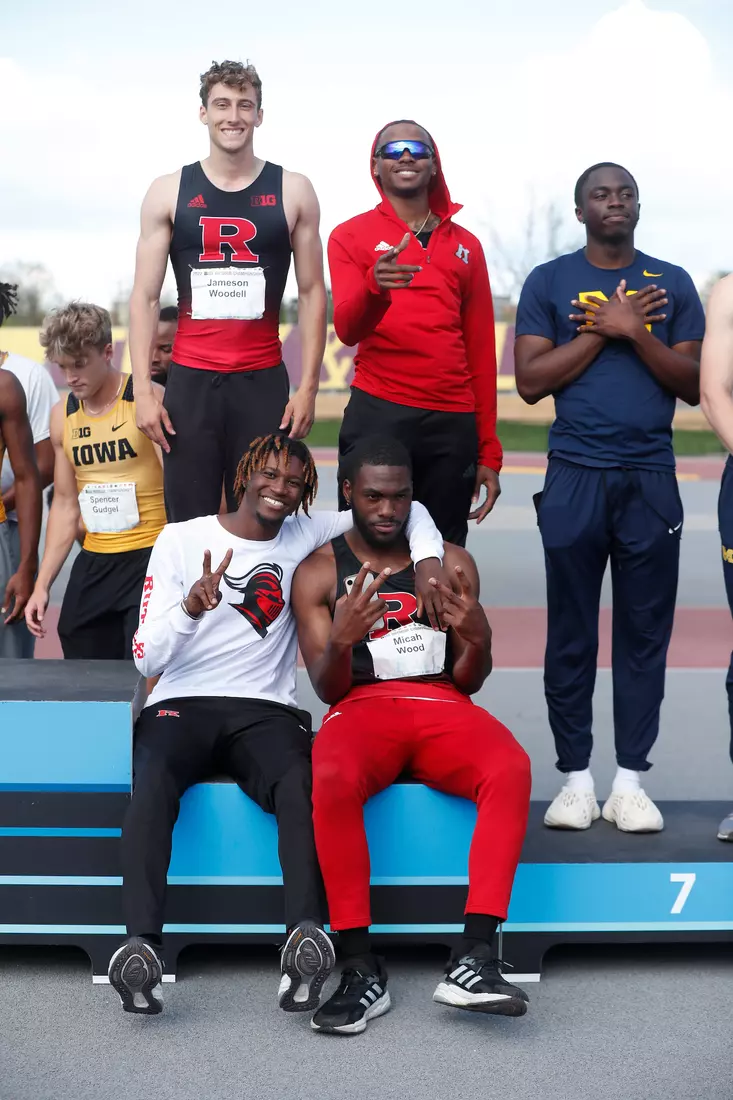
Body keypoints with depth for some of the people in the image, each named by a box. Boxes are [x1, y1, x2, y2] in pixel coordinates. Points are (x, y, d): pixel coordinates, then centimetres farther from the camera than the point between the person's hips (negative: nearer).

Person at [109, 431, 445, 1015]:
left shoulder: (306, 537, 14)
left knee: (299, 782, -35)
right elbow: (147, 659, 1)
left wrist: (427, 562, 0)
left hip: (265, 710, 1)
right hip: (181, 705, -1)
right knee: (153, 779, -37)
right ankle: (141, 944, -48)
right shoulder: (180, 540, 8)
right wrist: (190, 608, -20)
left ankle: (307, 935, -50)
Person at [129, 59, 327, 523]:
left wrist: (308, 387, -2)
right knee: (188, 524, 0)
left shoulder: (293, 192, 4)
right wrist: (143, 389, -4)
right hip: (190, 380, 0)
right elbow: (145, 297, 5)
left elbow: (312, 293, 6)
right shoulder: (168, 192, 5)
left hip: (264, 381, 0)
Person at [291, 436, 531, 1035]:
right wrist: (341, 641, -20)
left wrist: (478, 640, -13)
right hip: (362, 708, -1)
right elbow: (328, 689, 3)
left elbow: (468, 682, 12)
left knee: (510, 768, -33)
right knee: (332, 779, -37)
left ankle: (474, 958, -35)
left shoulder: (451, 563, 16)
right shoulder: (318, 572, 10)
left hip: (442, 706, 2)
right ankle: (361, 970, -29)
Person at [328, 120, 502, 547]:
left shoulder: (466, 244, 13)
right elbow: (347, 329, -9)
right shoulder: (352, 235, 5)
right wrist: (374, 286, -31)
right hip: (377, 415, -3)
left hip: (453, 421, 3)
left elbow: (481, 351, 13)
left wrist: (488, 452, 9)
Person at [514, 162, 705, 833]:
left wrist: (631, 332, -8)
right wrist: (604, 330, -8)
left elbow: (693, 386, 4)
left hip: (651, 479, 1)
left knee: (646, 631, 1)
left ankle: (631, 779, 8)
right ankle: (576, 777, 10)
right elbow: (531, 381, -3)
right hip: (575, 476, -1)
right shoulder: (549, 282, 7)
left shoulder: (672, 284, 11)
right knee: (571, 633, 2)